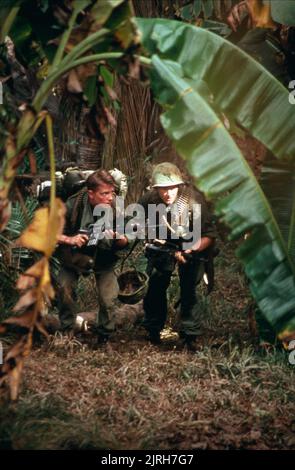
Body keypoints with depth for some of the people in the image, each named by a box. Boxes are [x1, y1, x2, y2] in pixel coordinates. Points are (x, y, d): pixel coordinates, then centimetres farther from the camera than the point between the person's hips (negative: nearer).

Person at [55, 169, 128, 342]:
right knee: (65, 287, -16)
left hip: (103, 256, 0)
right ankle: (67, 331, 7)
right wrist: (70, 240, -36)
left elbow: (124, 243, -14)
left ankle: (105, 335, 16)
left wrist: (116, 237, -37)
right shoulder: (73, 205, -26)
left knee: (108, 300, -9)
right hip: (75, 253, 0)